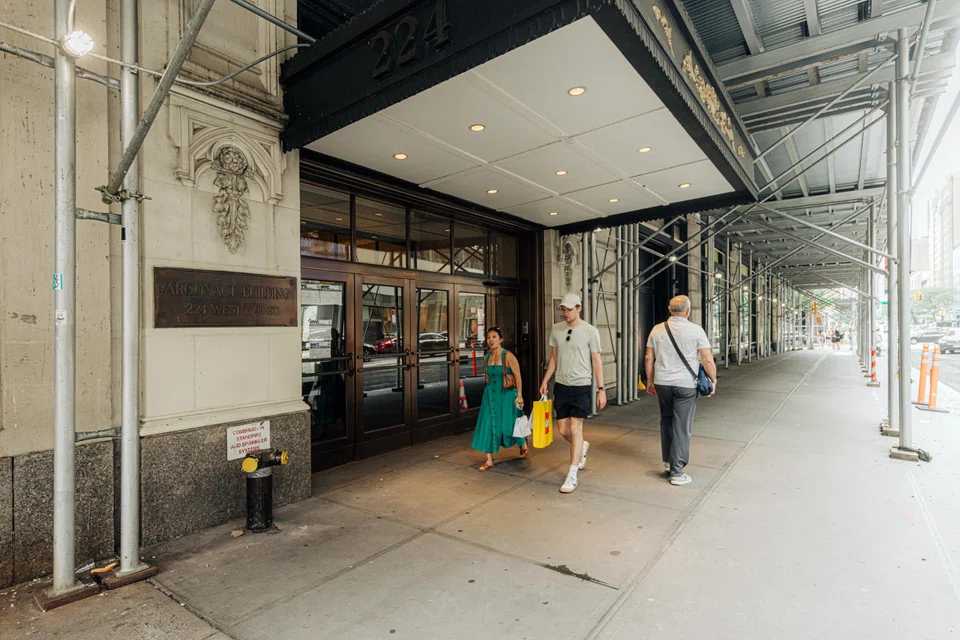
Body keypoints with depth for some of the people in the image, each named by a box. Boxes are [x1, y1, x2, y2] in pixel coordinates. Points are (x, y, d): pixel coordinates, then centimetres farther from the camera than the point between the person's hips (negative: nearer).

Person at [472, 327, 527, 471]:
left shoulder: (508, 356, -11)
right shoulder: (487, 357, 7)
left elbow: (518, 376, -14)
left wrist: (519, 395, -19)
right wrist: (488, 391, 16)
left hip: (506, 395, -5)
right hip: (490, 395, 5)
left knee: (509, 425, 3)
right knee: (488, 425, -1)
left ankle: (524, 446, 36)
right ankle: (489, 461, 7)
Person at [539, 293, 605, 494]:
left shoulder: (590, 331, -8)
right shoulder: (556, 329, 5)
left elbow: (596, 361, -5)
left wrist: (601, 389, -8)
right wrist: (545, 381, 8)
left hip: (581, 386, -5)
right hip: (561, 385, 5)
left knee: (575, 428, -5)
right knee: (563, 429, 10)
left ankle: (572, 476, 6)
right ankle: (582, 446, 43)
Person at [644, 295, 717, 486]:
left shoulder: (657, 329, 3)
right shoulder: (695, 330, -6)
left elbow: (648, 358, 6)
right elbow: (708, 360, -7)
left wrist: (650, 381, 16)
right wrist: (713, 380, 8)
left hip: (661, 383, 4)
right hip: (685, 384, -3)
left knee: (666, 420, 21)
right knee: (682, 428, 3)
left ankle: (667, 462, 29)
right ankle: (677, 472, 9)